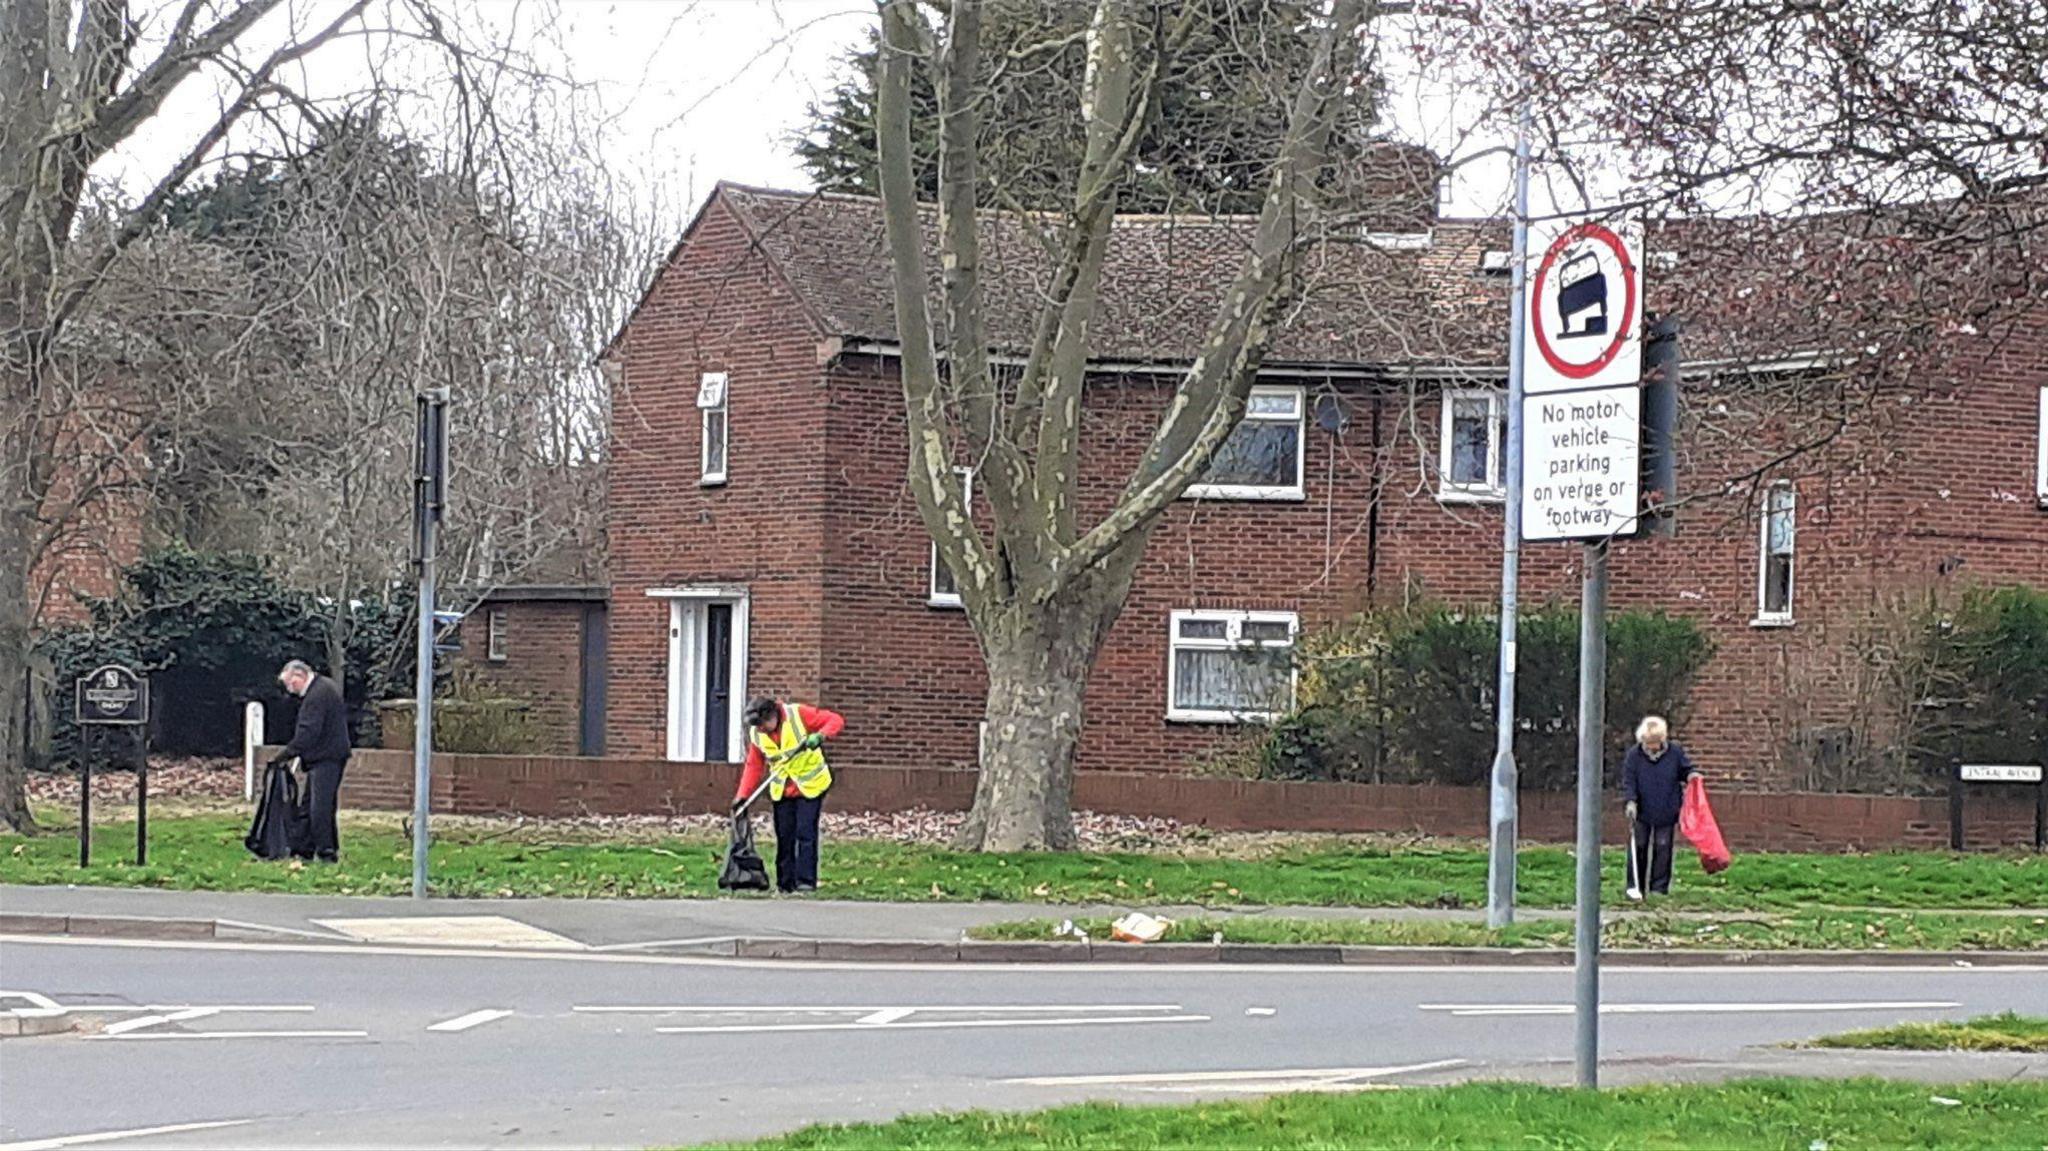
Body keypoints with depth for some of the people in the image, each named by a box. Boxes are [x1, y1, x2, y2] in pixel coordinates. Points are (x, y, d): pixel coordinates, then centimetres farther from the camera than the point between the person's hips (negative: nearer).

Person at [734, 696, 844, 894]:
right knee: (784, 837, 4)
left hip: (810, 786, -4)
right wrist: (742, 795, -4)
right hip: (781, 790, 4)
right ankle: (786, 883, 10)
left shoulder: (799, 714, -16)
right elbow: (754, 766, 5)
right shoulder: (756, 734, -2)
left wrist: (821, 735, -34)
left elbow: (836, 720, -15)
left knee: (806, 833, -11)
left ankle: (806, 881, -10)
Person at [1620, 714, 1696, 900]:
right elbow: (1628, 781, -5)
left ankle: (1660, 887, 9)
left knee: (1662, 849, 3)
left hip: (1666, 813, 0)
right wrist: (1630, 801, -17)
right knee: (1638, 847, 1)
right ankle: (1634, 886, 7)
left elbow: (1686, 770, 11)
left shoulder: (1675, 753, -4)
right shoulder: (1634, 755, -6)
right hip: (1642, 813, 0)